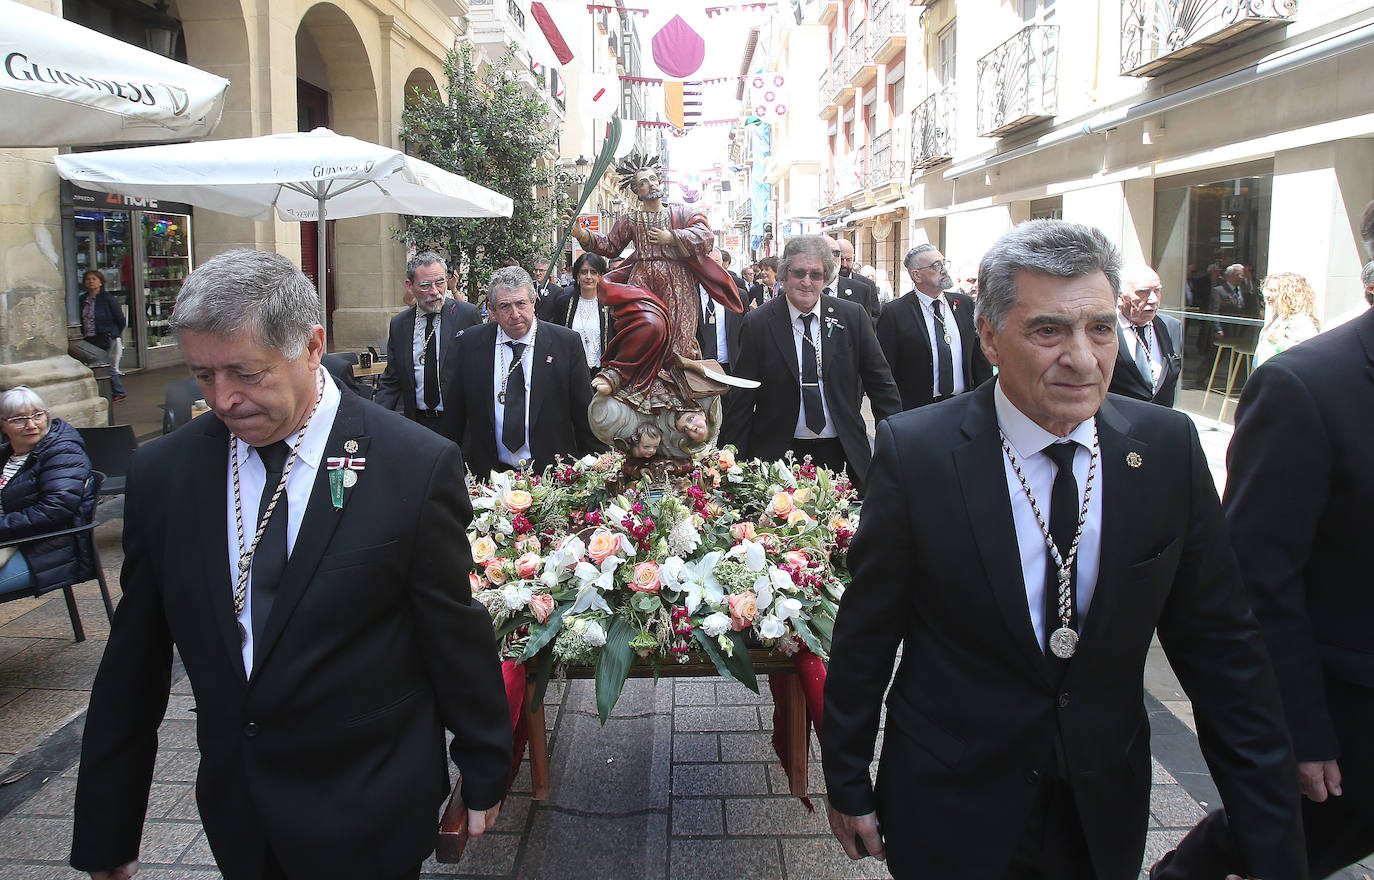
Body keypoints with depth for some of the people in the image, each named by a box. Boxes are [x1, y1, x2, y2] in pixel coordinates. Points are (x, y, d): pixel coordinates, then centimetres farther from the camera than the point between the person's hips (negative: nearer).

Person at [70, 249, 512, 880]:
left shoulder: (417, 466, -17)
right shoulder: (161, 472, -5)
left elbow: (457, 635, -8)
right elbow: (134, 659, 2)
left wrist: (485, 777, 1)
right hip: (235, 816, 4)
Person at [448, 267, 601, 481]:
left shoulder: (567, 342, -3)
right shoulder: (470, 343, 3)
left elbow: (585, 414, 0)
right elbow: (456, 413, 8)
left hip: (552, 472, -1)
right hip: (489, 474, 2)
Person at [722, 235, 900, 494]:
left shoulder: (852, 316, 1)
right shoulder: (758, 323, -3)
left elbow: (880, 383, 6)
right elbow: (741, 399, -1)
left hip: (841, 453, 2)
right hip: (778, 453, -1)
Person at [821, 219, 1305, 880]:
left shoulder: (1168, 447, -9)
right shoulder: (916, 451, -18)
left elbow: (1220, 645, -4)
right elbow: (867, 633, -10)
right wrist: (847, 786, -1)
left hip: (1108, 810, 4)